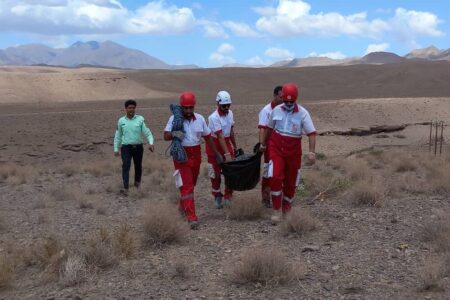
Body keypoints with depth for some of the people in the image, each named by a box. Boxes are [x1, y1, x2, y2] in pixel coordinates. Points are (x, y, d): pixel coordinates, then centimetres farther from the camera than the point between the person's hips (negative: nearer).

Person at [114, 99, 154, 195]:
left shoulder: (140, 119, -5)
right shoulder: (121, 121, 1)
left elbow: (147, 132, -9)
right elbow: (118, 136, 10)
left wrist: (151, 143, -25)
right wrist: (116, 149, 9)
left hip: (138, 147, 0)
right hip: (126, 147, 0)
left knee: (138, 166, 15)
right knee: (126, 166, -14)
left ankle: (137, 183, 39)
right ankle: (126, 188, -19)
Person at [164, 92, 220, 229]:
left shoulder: (200, 119, 3)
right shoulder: (174, 119, -7)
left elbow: (208, 137, 12)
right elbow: (166, 136, -9)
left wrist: (217, 153, 13)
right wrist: (174, 134, -32)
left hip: (196, 154, 5)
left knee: (191, 183, 17)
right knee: (186, 185, -10)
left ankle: (182, 205, 41)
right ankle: (192, 217, -12)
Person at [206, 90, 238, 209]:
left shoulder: (230, 113, 1)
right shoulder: (214, 118, -22)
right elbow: (220, 137, -27)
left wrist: (235, 146, 18)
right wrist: (227, 154, -31)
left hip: (227, 142, 6)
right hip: (215, 144, -6)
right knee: (215, 172, 5)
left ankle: (228, 196, 15)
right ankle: (217, 197, 21)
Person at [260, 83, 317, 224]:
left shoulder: (303, 113, -9)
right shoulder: (276, 110, -1)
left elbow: (311, 133, -11)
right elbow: (270, 128, 14)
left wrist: (312, 151, -22)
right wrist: (263, 144, 24)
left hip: (293, 152, 0)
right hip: (276, 149, 1)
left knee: (291, 182, 9)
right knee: (275, 178, -16)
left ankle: (286, 209, 30)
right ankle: (277, 210, -6)